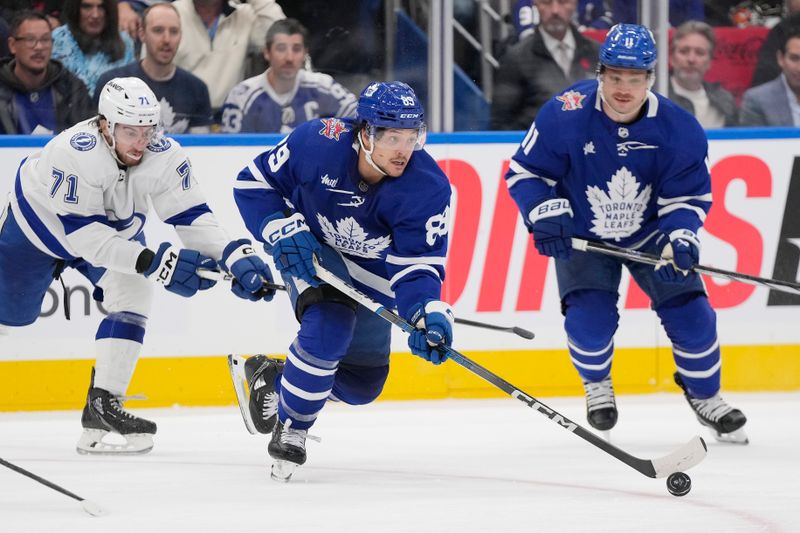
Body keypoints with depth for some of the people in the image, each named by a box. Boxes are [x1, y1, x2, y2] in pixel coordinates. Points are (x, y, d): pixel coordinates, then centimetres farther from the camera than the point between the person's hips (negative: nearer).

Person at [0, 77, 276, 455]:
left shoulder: (164, 156, -28)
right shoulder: (73, 152, -41)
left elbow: (192, 218, -25)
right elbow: (83, 234, -42)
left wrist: (236, 257, -41)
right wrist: (153, 261, -48)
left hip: (116, 228, 3)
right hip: (41, 219, -3)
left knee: (133, 293, -19)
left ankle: (102, 406, -17)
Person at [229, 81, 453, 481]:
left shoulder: (429, 188, -29)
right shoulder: (317, 143, -31)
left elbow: (416, 266, -27)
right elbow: (254, 183, -15)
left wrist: (428, 314, -46)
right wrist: (284, 231, -28)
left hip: (371, 273, 3)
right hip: (309, 249, -3)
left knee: (361, 384, 10)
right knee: (328, 327, -31)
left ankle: (272, 377, 36)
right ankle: (290, 429, -9)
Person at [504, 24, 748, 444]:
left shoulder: (679, 129, -23)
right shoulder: (564, 117, -27)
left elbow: (688, 196, -12)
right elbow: (525, 172, -14)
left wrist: (679, 239, -29)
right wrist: (546, 214, -30)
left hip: (650, 232, 1)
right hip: (581, 236, -1)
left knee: (689, 310, -6)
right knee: (588, 318, -18)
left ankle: (704, 394, 21)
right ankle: (597, 384, 16)